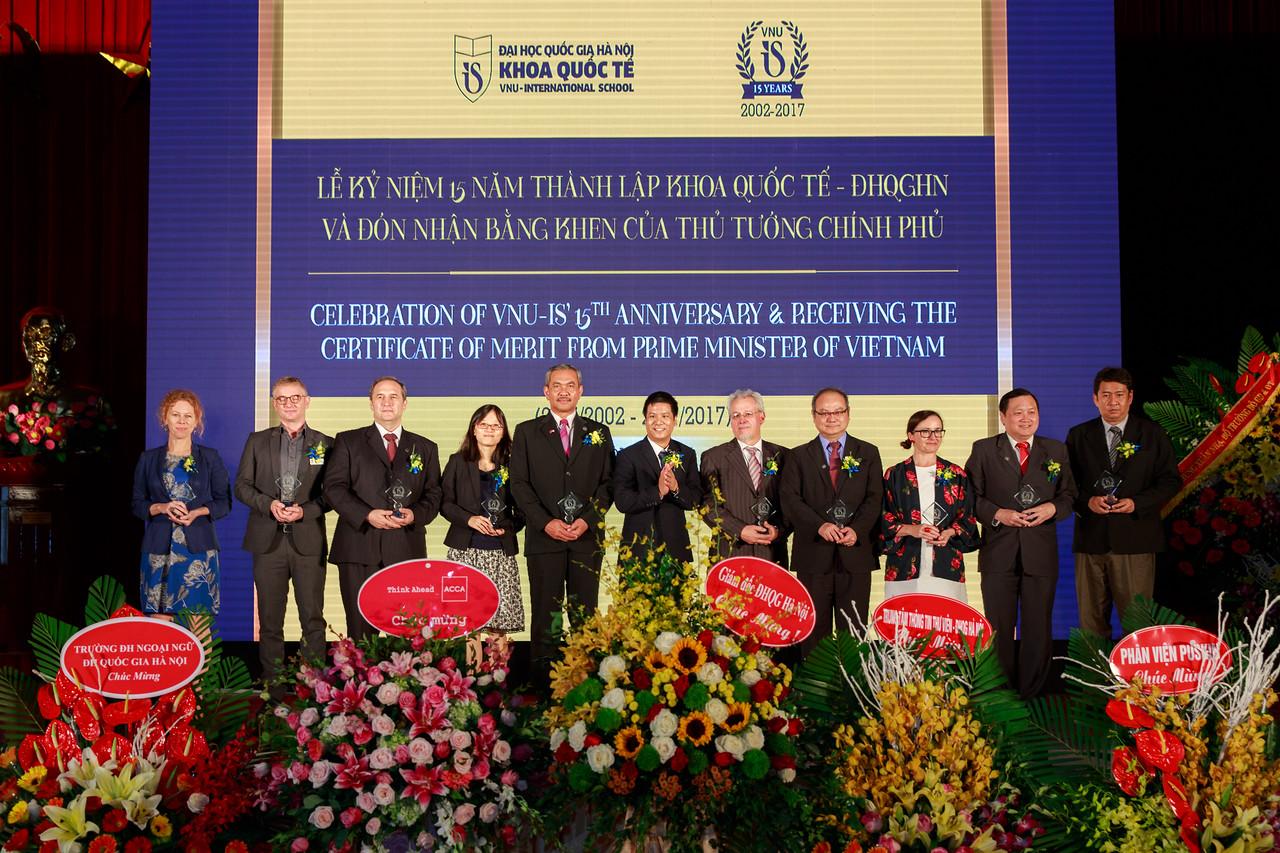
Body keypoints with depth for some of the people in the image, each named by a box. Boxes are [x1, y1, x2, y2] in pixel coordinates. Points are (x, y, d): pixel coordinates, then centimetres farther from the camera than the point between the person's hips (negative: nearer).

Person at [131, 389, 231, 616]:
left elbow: (224, 502, 7)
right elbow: (137, 504, 10)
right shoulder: (148, 459, 10)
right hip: (159, 548, 1)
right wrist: (162, 508, -10)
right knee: (159, 619, -3)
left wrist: (197, 512, -11)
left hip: (198, 547, -1)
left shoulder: (210, 458, 7)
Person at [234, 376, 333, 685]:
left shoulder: (325, 444, 7)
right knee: (270, 619, 6)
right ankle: (271, 682, 13)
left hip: (308, 542, -1)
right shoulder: (257, 441, 11)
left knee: (312, 618, 0)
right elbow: (242, 485, 6)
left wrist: (305, 510, -14)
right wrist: (270, 504, -11)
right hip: (268, 541, 1)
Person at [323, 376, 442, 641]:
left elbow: (434, 494, 13)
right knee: (361, 628, -1)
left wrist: (415, 514, -9)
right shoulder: (348, 441, 10)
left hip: (407, 549, 2)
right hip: (360, 547, -1)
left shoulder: (425, 448, 17)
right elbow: (334, 487, 1)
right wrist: (367, 515, -14)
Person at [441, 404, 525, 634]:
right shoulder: (458, 462, 7)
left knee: (501, 614, -4)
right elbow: (445, 503, 4)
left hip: (501, 551, 1)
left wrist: (508, 528, -5)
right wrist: (469, 519, -12)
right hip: (465, 549, -1)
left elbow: (521, 509, 13)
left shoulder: (511, 465, 9)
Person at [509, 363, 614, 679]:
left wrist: (587, 520, -7)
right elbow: (519, 484, 2)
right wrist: (546, 523, -9)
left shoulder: (598, 433, 12)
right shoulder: (527, 432, 8)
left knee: (585, 612, 2)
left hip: (587, 536, 1)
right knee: (544, 612, 1)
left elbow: (608, 482, 8)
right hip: (544, 536, -1)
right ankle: (542, 674, 7)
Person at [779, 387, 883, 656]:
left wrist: (856, 529, -15)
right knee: (814, 630, 4)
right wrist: (820, 526, -17)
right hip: (813, 555, 0)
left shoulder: (868, 453, 12)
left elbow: (874, 498, 2)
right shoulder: (798, 456, 9)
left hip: (855, 554, 1)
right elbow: (790, 500, -2)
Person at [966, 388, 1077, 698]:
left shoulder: (1056, 450, 9)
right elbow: (971, 497, 0)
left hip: (1041, 553, 2)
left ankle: (1032, 696, 15)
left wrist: (1052, 508, -10)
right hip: (999, 553, -2)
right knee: (998, 629, 5)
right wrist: (999, 514, -15)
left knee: (1039, 630, 5)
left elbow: (1069, 495, 10)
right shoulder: (983, 450, 2)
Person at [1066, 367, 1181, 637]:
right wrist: (1087, 502, -11)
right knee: (1091, 619, 7)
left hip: (1135, 539, -1)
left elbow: (1171, 481, 3)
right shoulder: (1078, 435, 8)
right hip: (1090, 540, 2)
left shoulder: (1152, 434, 5)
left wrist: (1137, 503, -12)